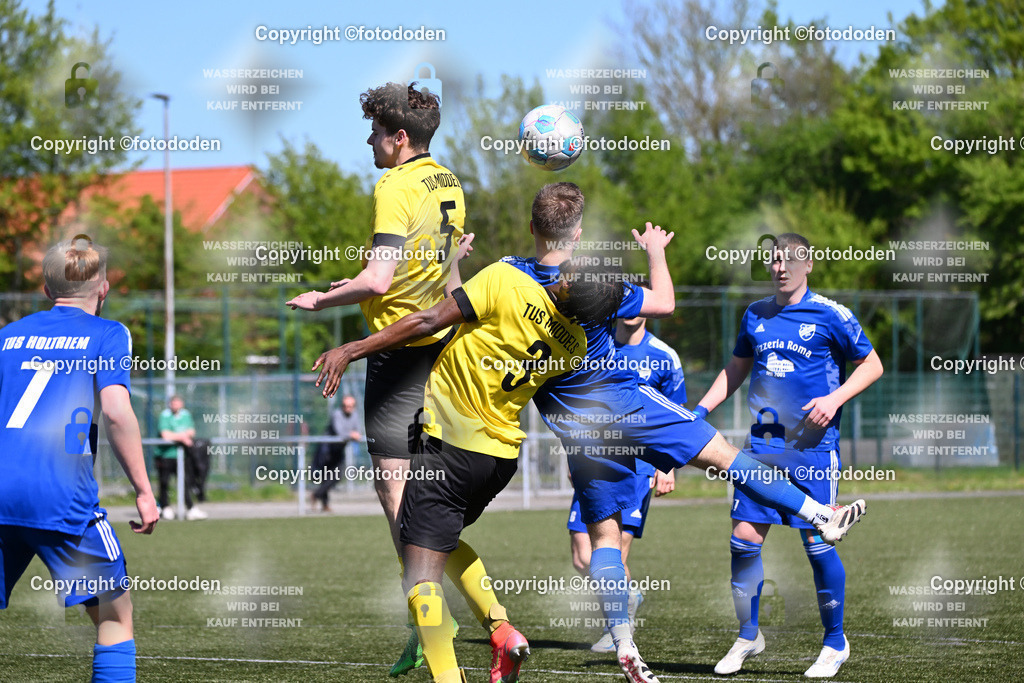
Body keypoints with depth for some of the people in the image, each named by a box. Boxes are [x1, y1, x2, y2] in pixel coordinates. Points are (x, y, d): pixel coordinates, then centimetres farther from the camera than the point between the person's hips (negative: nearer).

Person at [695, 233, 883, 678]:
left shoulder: (829, 315, -5)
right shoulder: (755, 315, 11)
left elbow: (871, 365, 1)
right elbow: (736, 369, 23)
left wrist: (835, 399, -13)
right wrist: (701, 409, 11)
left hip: (813, 446, -4)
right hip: (763, 445, 4)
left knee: (817, 544, -5)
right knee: (744, 538, -2)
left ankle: (835, 643, 11)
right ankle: (748, 635, 15)